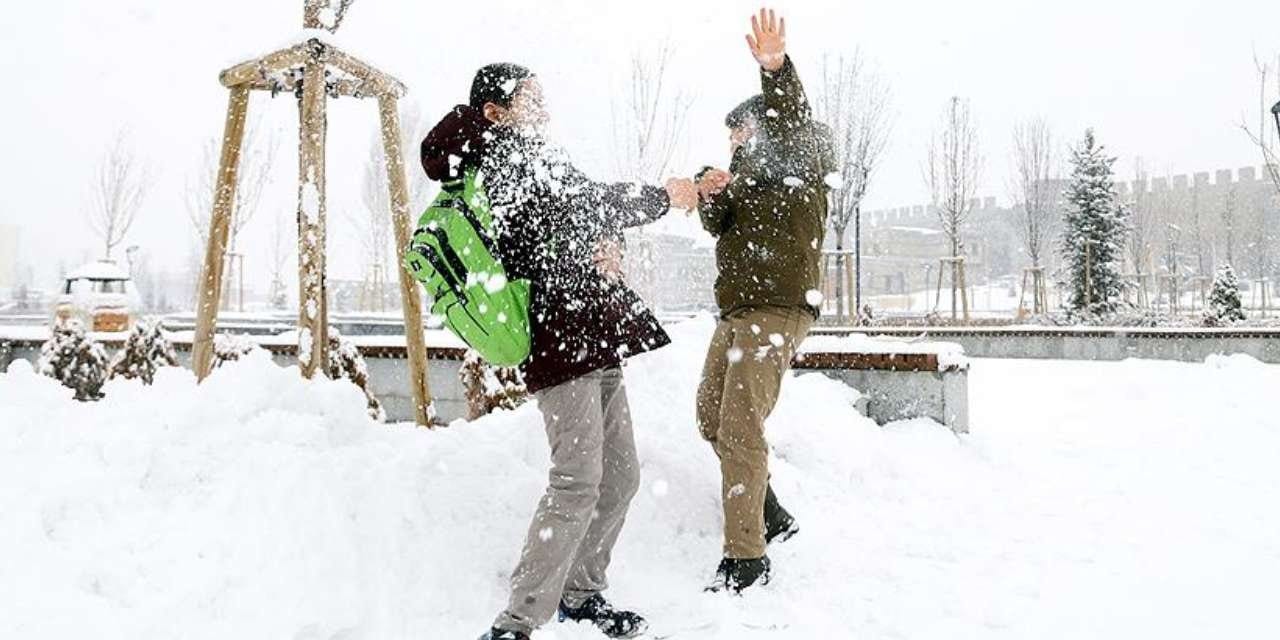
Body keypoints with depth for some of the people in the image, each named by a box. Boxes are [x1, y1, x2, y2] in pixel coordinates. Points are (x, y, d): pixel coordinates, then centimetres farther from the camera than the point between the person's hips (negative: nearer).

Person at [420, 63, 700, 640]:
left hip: (596, 336, 10)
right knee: (578, 484, -15)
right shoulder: (503, 150, -3)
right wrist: (664, 197, 0)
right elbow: (585, 203, -11)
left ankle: (581, 592, 26)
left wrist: (608, 246, -2)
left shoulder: (534, 159, 26)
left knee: (620, 476, 12)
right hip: (561, 335, -10)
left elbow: (590, 222, 21)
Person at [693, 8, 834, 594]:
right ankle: (771, 517, 28)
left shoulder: (801, 159, 0)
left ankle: (746, 556, -7)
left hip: (778, 309, -10)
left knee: (740, 429, -14)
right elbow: (719, 226, 12)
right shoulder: (750, 172, 24)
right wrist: (711, 197, -10)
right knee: (713, 419, 15)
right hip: (737, 310, 10)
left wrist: (776, 71, -42)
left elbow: (791, 125, -23)